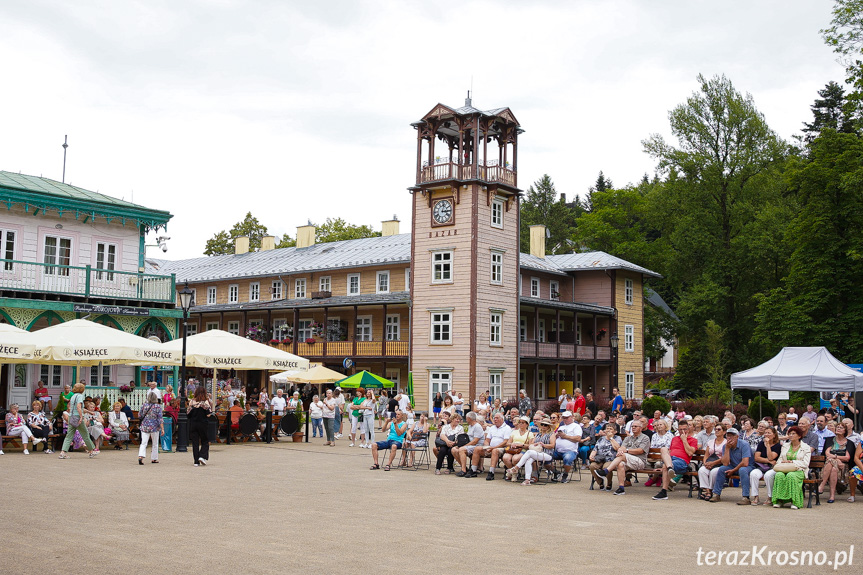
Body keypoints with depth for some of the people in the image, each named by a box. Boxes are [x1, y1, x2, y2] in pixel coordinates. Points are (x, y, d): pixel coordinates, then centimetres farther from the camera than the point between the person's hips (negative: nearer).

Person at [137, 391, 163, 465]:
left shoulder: (144, 405, 0)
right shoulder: (158, 406, -8)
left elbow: (140, 415, 12)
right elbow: (160, 418, -11)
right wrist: (162, 428, -9)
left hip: (144, 426, 2)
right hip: (154, 427, -2)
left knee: (143, 443, 1)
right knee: (155, 444, 12)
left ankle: (140, 456, -20)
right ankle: (154, 458, 18)